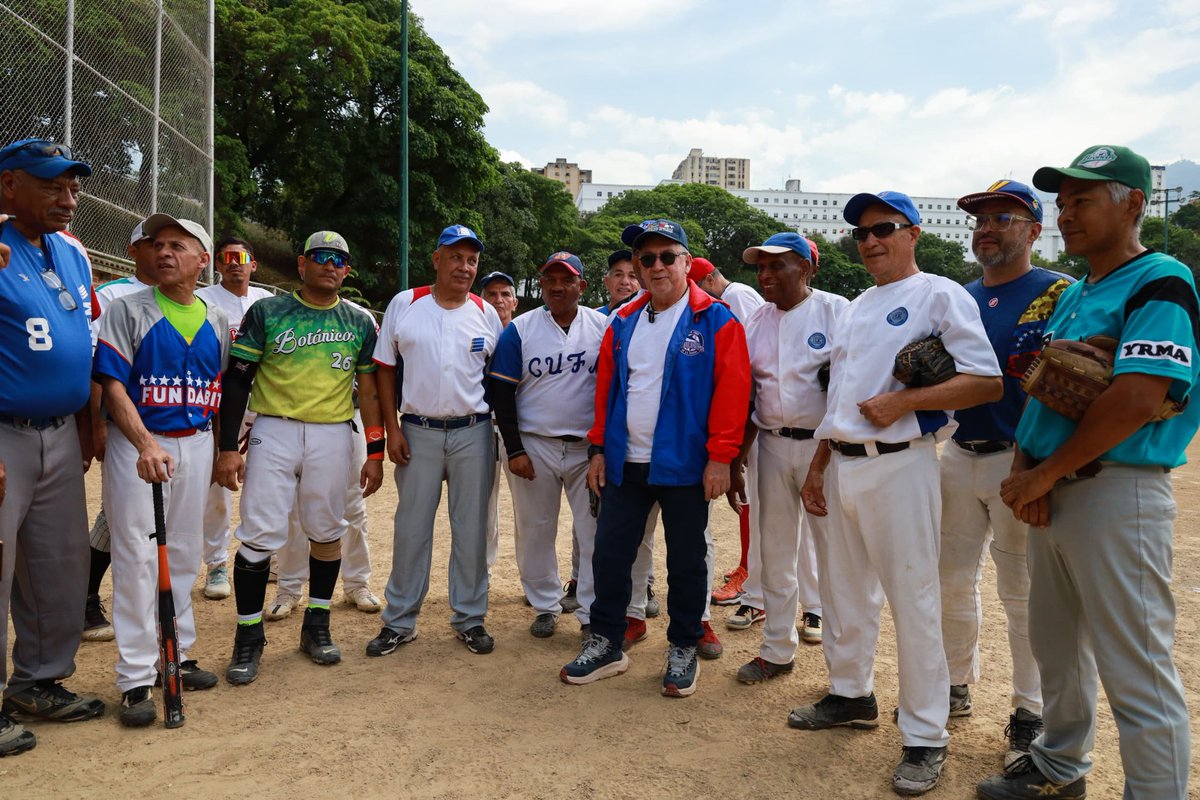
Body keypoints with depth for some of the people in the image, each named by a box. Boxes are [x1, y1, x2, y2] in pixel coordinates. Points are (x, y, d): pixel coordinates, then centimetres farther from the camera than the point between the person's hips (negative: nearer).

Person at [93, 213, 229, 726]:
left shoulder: (217, 322, 10)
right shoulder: (127, 310, -2)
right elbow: (112, 384, -11)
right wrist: (146, 445, -25)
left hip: (196, 445, 4)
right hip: (136, 444, -4)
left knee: (184, 556, 12)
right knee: (136, 557, -3)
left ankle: (178, 656, 25)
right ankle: (136, 678, 4)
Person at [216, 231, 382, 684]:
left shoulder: (359, 323, 9)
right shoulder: (266, 312, 3)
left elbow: (369, 389, 10)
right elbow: (237, 379, 0)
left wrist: (375, 453, 4)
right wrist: (227, 446, -6)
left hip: (333, 436, 2)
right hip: (274, 430, -2)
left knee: (327, 532, 8)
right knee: (260, 534, -4)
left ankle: (316, 626, 25)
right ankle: (249, 637, 12)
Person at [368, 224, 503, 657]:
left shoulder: (486, 314, 4)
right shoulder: (404, 305, 1)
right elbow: (385, 370, 3)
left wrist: (499, 434, 3)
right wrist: (392, 429, -4)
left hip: (473, 431, 1)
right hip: (417, 431, -1)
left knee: (471, 527, 7)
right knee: (411, 527, 6)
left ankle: (469, 617, 21)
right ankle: (399, 621, 19)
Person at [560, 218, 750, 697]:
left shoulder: (715, 321, -5)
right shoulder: (624, 323, 10)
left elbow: (733, 390, -11)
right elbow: (605, 387, 13)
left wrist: (719, 457, -15)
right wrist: (599, 449, 9)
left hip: (684, 465, -4)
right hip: (625, 463, 5)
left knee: (685, 562, 9)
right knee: (609, 555, 9)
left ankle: (683, 650, 26)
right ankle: (606, 644, 25)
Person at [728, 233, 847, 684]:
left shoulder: (836, 311, -5)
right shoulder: (756, 322, 10)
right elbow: (746, 397, 12)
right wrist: (735, 462, 9)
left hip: (825, 444, -5)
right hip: (772, 445, 5)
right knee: (774, 552, 12)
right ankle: (777, 651, 25)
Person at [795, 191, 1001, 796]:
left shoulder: (940, 295, -4)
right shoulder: (855, 309, 18)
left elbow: (987, 383, -13)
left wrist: (903, 401, -19)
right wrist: (817, 467, 15)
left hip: (899, 465, -8)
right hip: (841, 464, 8)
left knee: (913, 601, -2)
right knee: (844, 590, 17)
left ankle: (925, 737, 11)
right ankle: (852, 695, 34)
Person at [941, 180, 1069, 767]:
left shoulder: (1060, 294, -7)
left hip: (1019, 461, -6)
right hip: (959, 455, 6)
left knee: (1022, 590, 3)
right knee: (952, 579, 14)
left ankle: (1030, 712, 20)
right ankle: (956, 686, 31)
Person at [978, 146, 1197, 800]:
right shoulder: (1073, 295, 16)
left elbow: (1135, 400, -23)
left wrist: (1043, 475, -16)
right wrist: (1024, 466, -3)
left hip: (1115, 494, -9)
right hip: (1053, 493, 9)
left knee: (1135, 673, -2)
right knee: (1056, 648, 21)